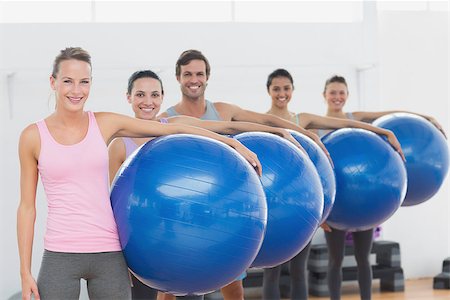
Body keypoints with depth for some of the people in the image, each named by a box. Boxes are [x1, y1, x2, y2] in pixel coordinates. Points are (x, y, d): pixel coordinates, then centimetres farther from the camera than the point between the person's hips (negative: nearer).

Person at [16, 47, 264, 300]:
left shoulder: (105, 124, 5)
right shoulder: (33, 136, 1)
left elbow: (175, 129, 8)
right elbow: (27, 206, 4)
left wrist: (232, 142, 4)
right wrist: (25, 272, 1)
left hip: (109, 254, 2)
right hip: (60, 256, -2)